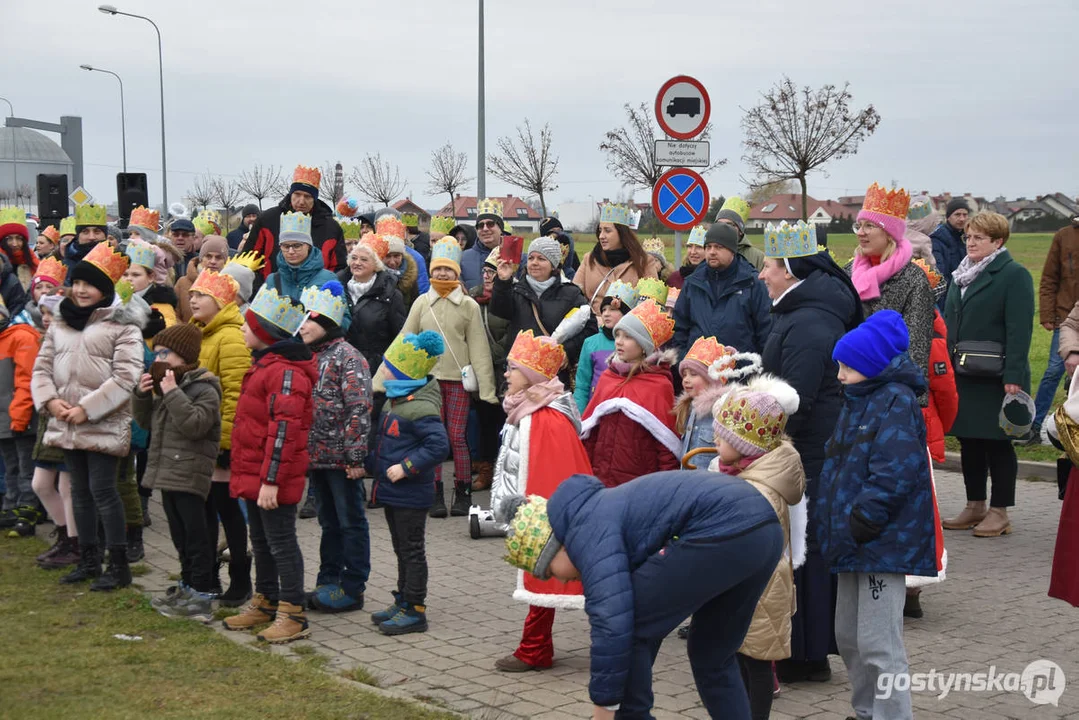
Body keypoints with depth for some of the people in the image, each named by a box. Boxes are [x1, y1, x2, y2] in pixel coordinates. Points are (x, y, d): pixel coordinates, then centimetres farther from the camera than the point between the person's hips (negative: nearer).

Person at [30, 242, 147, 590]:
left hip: (104, 424, -6)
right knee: (80, 490, 13)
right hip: (66, 424, 6)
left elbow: (125, 377, -15)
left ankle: (119, 565, 2)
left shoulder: (123, 325, -7)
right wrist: (50, 400, -6)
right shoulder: (60, 323, 13)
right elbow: (42, 367, 13)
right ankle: (88, 560, 23)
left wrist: (87, 408, -18)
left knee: (102, 489, -8)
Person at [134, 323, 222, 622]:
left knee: (195, 536, -4)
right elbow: (146, 421, 19)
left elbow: (194, 425, -24)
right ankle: (188, 588, 26)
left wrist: (172, 394, -24)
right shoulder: (164, 386, 15)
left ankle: (201, 596, 0)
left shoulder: (204, 389, -11)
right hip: (167, 473, 9)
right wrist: (142, 395, 2)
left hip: (190, 477, -9)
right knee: (180, 535, 16)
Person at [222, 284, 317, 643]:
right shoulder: (264, 364, 16)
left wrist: (271, 479, -26)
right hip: (253, 475, 10)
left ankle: (293, 615, 3)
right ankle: (265, 603, 31)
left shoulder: (285, 370, -19)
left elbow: (284, 429, -25)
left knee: (281, 542, -4)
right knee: (261, 541, 19)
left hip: (271, 480, -10)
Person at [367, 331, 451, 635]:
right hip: (392, 492, 10)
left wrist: (405, 467, -26)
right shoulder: (394, 401, 11)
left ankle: (415, 610, 5)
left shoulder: (421, 408, -21)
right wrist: (369, 464, 14)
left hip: (411, 495, -10)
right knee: (402, 550, 18)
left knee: (411, 551, -2)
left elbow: (438, 445, -28)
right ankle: (403, 602, 29)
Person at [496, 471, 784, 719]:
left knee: (632, 629, 3)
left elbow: (612, 624, -15)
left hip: (719, 532, -11)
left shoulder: (588, 530, -4)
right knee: (713, 656, 23)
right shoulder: (600, 510, 25)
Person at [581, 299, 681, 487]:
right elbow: (589, 429, 14)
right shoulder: (607, 377, 10)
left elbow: (667, 442, -4)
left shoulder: (660, 385, -4)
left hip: (640, 482, -5)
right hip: (600, 478, 5)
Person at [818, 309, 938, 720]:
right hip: (853, 540, 10)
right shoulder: (857, 401, 15)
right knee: (847, 635, 18)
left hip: (884, 542, -10)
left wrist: (861, 521, -22)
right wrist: (831, 523, 13)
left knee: (877, 642, -8)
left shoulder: (897, 401, -14)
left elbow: (894, 472, -23)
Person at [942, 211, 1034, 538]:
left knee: (997, 443, 1)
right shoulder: (961, 275, 15)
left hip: (996, 378, -7)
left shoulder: (1014, 275, -8)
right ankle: (974, 507, 21)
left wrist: (1014, 377, -21)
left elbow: (1019, 330, -14)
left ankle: (1000, 512, 10)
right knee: (969, 441, 11)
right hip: (962, 375, 7)